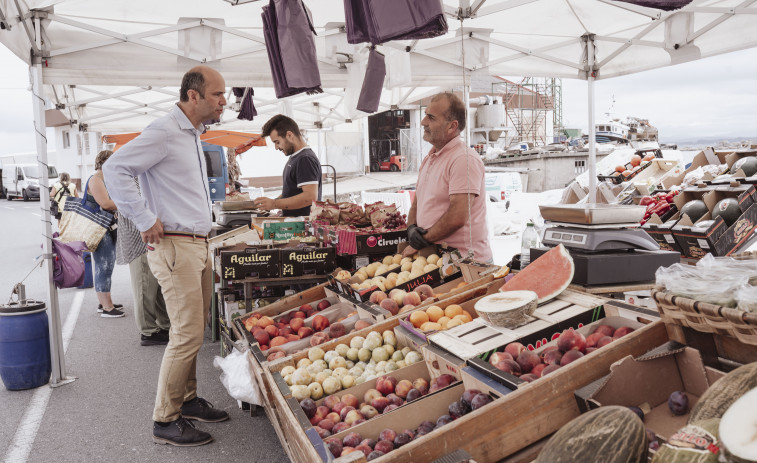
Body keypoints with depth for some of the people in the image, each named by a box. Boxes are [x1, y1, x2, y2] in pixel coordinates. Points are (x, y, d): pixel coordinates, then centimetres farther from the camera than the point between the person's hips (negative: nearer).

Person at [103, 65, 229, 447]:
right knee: (187, 335, -7)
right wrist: (145, 220, -20)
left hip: (199, 244, 9)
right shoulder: (164, 133, -14)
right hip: (175, 247, -9)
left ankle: (187, 400, 28)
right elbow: (115, 168, -21)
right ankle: (165, 421, 6)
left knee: (193, 330, 15)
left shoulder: (192, 134, 17)